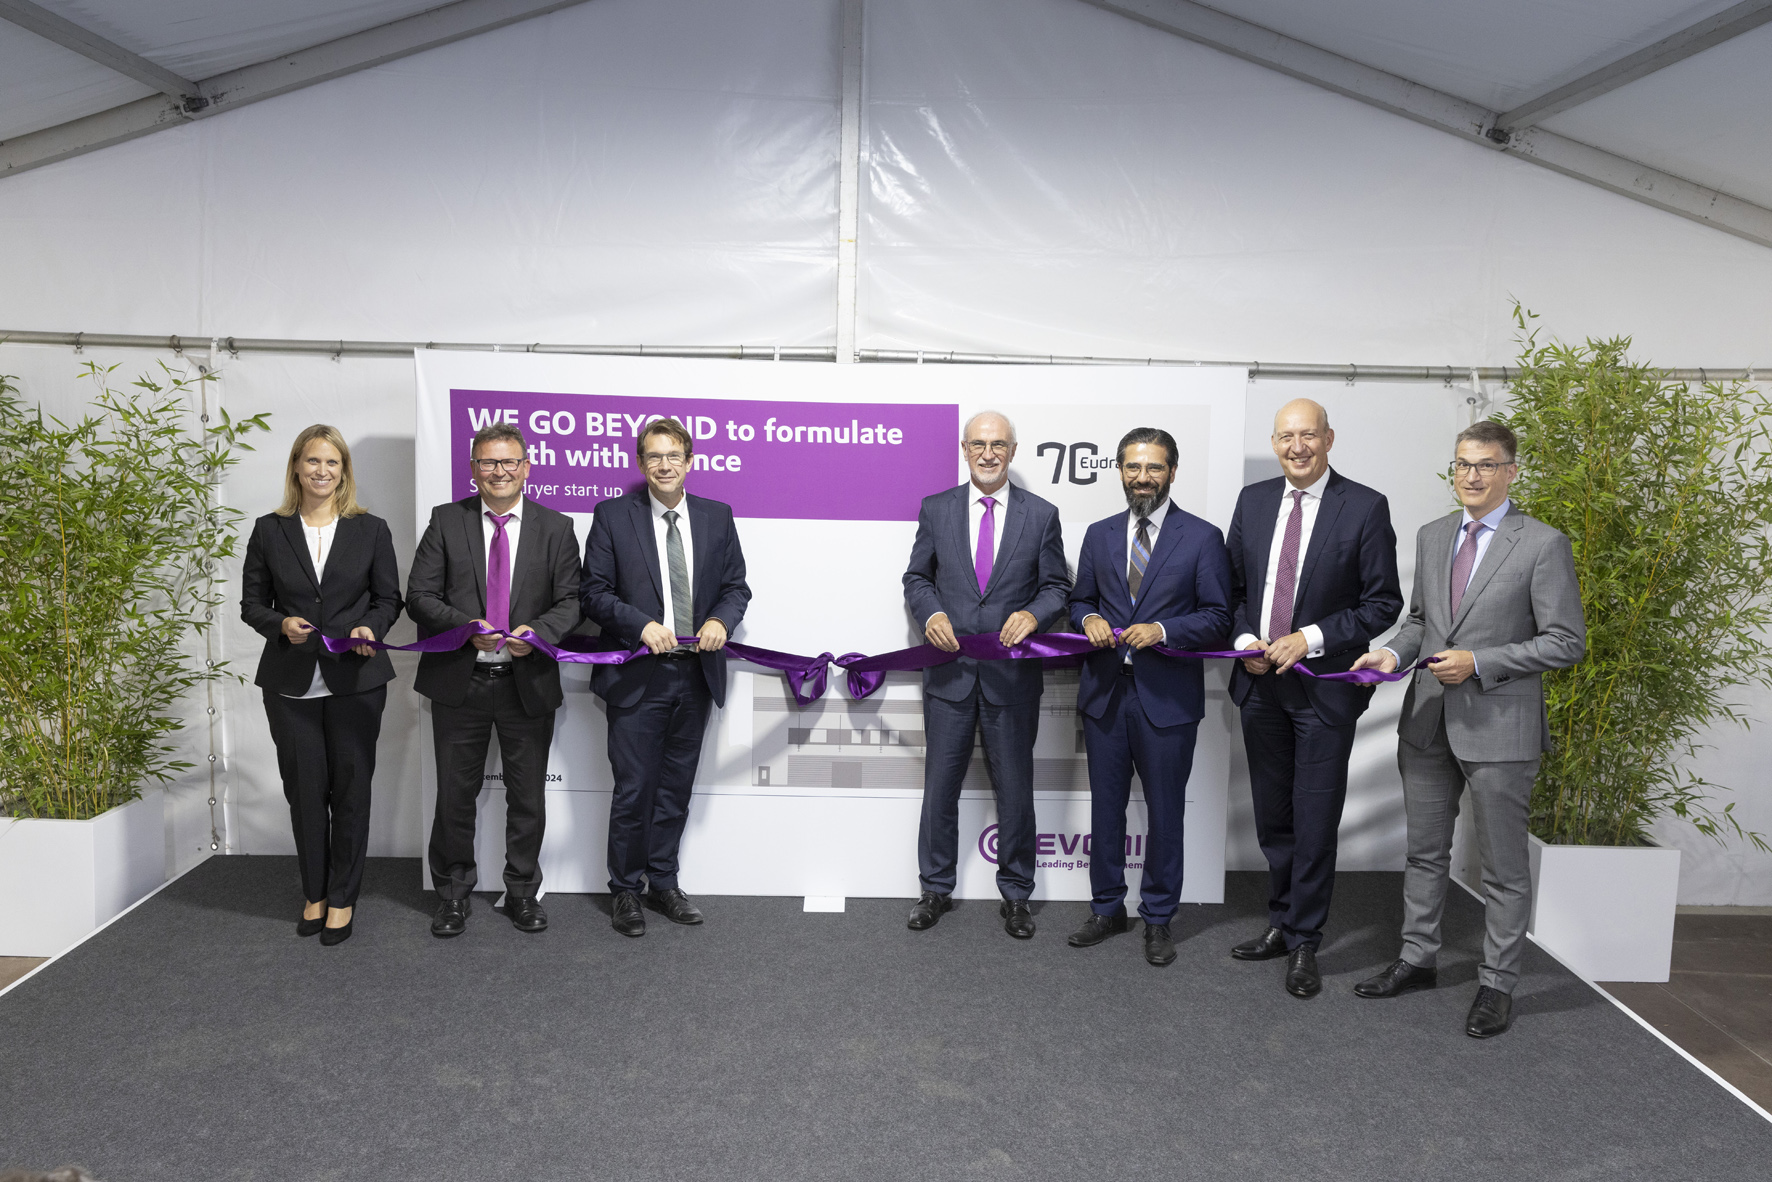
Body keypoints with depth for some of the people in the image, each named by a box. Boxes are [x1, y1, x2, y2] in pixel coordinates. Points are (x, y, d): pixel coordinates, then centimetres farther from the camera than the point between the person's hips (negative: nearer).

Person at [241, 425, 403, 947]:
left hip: (355, 679, -1)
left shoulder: (371, 529, 4)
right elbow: (252, 603, 7)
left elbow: (389, 599, 6)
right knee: (304, 789, 8)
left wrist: (369, 627, -15)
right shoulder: (269, 530, 5)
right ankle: (314, 894, 24)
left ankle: (343, 898, 17)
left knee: (350, 788, 4)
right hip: (291, 683, 1)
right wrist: (282, 624, -13)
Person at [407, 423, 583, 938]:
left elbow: (571, 601, 1)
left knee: (528, 796, 11)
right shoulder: (446, 520, 2)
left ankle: (523, 892, 28)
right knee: (455, 794, 10)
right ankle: (453, 894, 27)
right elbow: (419, 594, -2)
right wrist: (465, 626, -19)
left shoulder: (556, 528, 3)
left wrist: (538, 631, -19)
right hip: (459, 681, 0)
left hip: (528, 683, 0)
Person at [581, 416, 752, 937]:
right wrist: (641, 625, -18)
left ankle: (663, 883, 27)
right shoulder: (612, 515, -1)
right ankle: (625, 890, 18)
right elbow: (594, 592, -4)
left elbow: (736, 585, 11)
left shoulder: (717, 517, 8)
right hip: (637, 674, -3)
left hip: (696, 673, 3)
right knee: (633, 790, 1)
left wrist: (721, 620, -10)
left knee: (676, 787, 14)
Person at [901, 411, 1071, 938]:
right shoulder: (936, 509, 5)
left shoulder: (1041, 514, 3)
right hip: (950, 669, 1)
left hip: (1012, 673, -1)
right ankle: (935, 889, 25)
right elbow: (917, 577, 9)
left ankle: (1015, 895, 24)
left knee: (1015, 789, 9)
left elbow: (1057, 586, 5)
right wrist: (930, 613, -11)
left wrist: (1033, 614, -16)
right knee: (940, 786, 9)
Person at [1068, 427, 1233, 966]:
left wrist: (1161, 630, -18)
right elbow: (1080, 599, 17)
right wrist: (1089, 619, -6)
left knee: (1164, 811, 7)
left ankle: (1158, 917, 22)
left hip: (1167, 697, -3)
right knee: (1106, 805, 13)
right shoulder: (1099, 535, 10)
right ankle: (1107, 908, 28)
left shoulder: (1202, 537, -2)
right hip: (1104, 693, 4)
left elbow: (1217, 618, -4)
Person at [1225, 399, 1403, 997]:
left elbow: (1383, 602, -7)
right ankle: (1281, 923, 31)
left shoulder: (1365, 507, -7)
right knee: (1272, 818, 15)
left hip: (1324, 684, -4)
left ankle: (1304, 943, 16)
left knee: (1315, 823, 1)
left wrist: (1311, 639, -16)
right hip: (1259, 681, 5)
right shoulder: (1253, 500, 7)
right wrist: (1244, 640, -5)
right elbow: (1232, 585, 12)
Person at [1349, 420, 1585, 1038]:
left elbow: (1566, 642, -11)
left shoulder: (1543, 545, -9)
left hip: (1498, 727, -5)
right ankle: (1417, 959, 31)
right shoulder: (1432, 536, 9)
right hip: (1428, 720, 6)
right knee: (1425, 852, 17)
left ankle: (1496, 985, 21)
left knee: (1504, 868, 7)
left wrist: (1479, 662, -18)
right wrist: (1396, 652, -1)